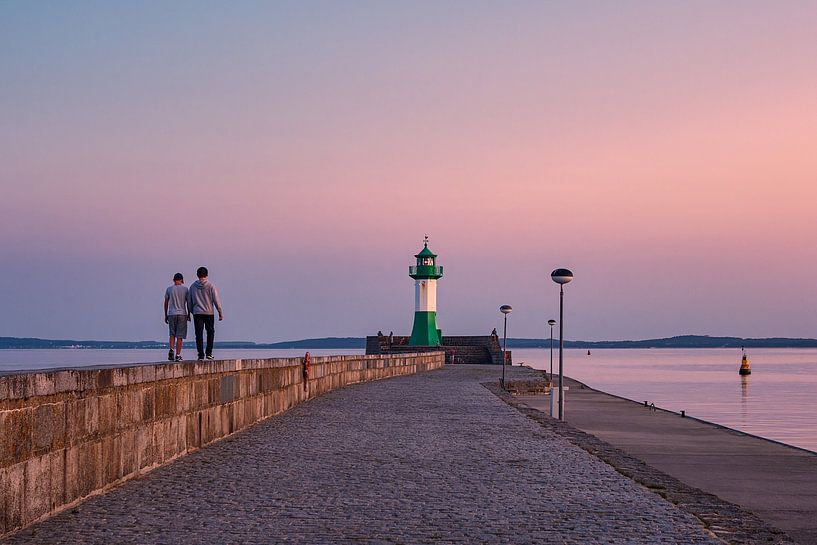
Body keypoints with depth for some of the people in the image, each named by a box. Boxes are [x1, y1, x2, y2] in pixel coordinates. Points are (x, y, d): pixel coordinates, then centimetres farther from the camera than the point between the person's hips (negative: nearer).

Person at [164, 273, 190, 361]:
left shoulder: (169, 289, 4)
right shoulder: (185, 289, 1)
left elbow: (166, 303, 5)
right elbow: (188, 303, 1)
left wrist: (165, 315, 12)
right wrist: (189, 314, 11)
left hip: (171, 314, 1)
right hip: (182, 314, -1)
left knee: (172, 334, 16)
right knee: (180, 336, 1)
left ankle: (171, 350, -5)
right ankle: (178, 355, -2)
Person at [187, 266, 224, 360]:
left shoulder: (193, 286, 4)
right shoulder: (210, 286, -4)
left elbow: (189, 301, 9)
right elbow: (216, 300, -5)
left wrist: (191, 311, 22)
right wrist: (221, 313, 1)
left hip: (197, 313, 1)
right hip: (209, 313, -1)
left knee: (199, 335, 3)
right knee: (210, 332, 13)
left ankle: (201, 354, -1)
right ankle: (208, 353, 6)